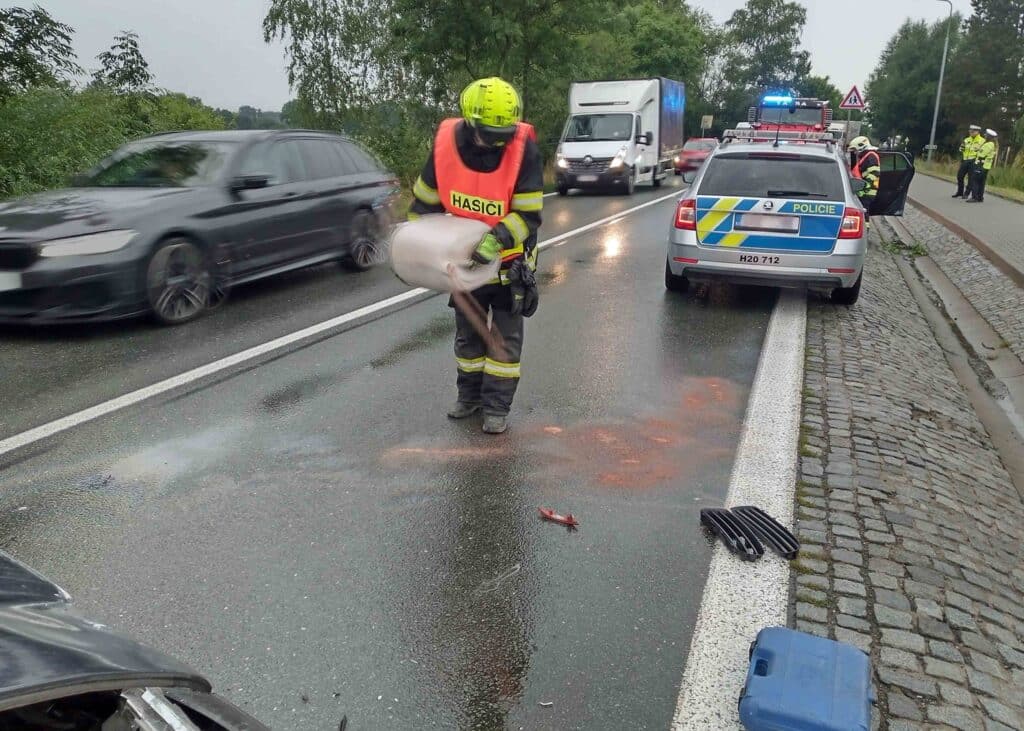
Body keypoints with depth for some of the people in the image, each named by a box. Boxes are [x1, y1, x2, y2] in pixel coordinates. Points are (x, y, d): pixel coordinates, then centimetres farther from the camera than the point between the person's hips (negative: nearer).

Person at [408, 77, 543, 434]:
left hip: (510, 257, -3)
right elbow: (425, 201, -2)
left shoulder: (524, 147, -25)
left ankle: (497, 406, 16)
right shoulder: (446, 141, -16)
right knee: (468, 328, 16)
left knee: (505, 334, 4)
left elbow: (529, 214, -24)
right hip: (465, 255, 4)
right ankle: (470, 395, 33)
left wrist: (497, 239, -39)